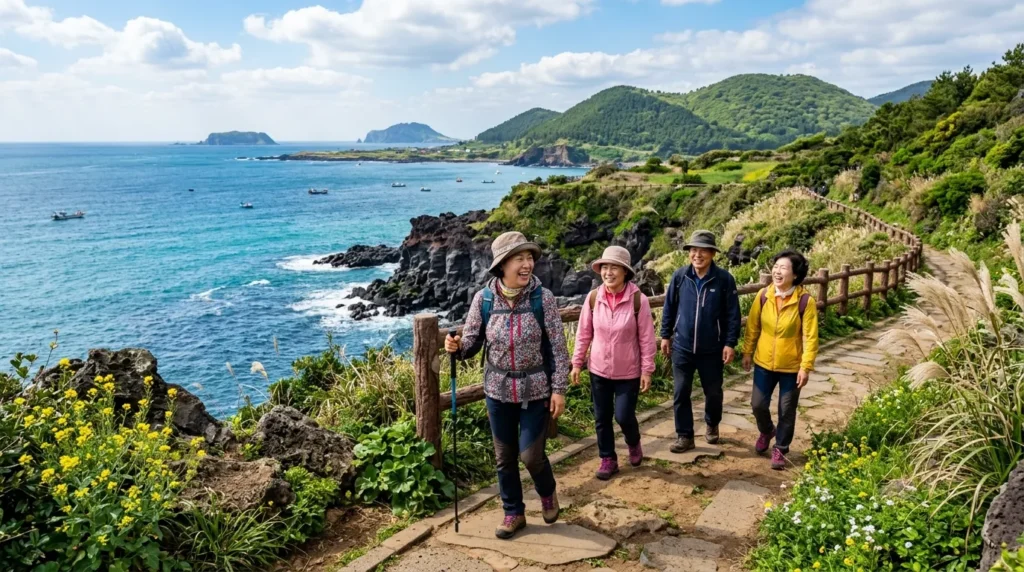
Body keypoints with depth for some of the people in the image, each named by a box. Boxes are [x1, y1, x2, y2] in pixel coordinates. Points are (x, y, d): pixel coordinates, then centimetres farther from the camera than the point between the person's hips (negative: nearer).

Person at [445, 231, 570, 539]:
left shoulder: (543, 297, -13)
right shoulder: (483, 299, -9)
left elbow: (558, 347, -9)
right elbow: (472, 342, -2)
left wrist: (559, 389, -10)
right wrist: (456, 347, -24)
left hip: (535, 390, -2)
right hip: (498, 391, 2)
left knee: (531, 454, 1)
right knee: (504, 457, 13)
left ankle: (547, 493, 35)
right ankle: (513, 513, 34)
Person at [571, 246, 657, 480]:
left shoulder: (639, 300, -15)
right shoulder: (593, 298, -8)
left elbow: (646, 338, -9)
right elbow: (583, 334, 1)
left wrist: (647, 370, -7)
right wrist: (577, 363, 3)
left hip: (628, 372, -3)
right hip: (598, 370, 3)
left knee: (624, 416, 2)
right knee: (601, 418, 11)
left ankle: (634, 444, 35)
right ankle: (608, 460, 30)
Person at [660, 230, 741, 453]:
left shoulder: (724, 279, -10)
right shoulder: (679, 276, -5)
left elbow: (733, 314, -6)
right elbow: (669, 307, 5)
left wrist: (730, 343, -8)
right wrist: (665, 335, 7)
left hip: (712, 349, -1)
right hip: (682, 347, 1)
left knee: (713, 392, 15)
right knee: (681, 393, 4)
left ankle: (712, 425, 41)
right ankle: (684, 436, 17)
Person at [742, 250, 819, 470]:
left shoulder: (806, 301, -17)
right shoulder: (763, 296, -7)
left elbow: (810, 337, -13)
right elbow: (752, 327, 3)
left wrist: (806, 366, -14)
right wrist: (747, 353, 6)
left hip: (791, 366, -3)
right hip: (764, 362, 3)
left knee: (787, 410, 9)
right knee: (758, 404, 10)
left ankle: (780, 449, 28)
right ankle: (766, 431, 41)